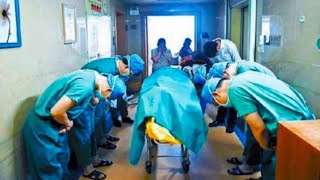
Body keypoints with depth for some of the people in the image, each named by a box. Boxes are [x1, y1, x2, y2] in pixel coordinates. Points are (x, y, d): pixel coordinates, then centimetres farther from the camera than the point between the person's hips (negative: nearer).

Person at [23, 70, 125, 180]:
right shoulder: (85, 86, -30)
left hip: (50, 122, 9)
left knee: (62, 156, 22)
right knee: (50, 167, 4)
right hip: (42, 125, -9)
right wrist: (68, 123, -11)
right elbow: (56, 111, -31)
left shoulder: (90, 75, 0)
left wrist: (67, 122, 0)